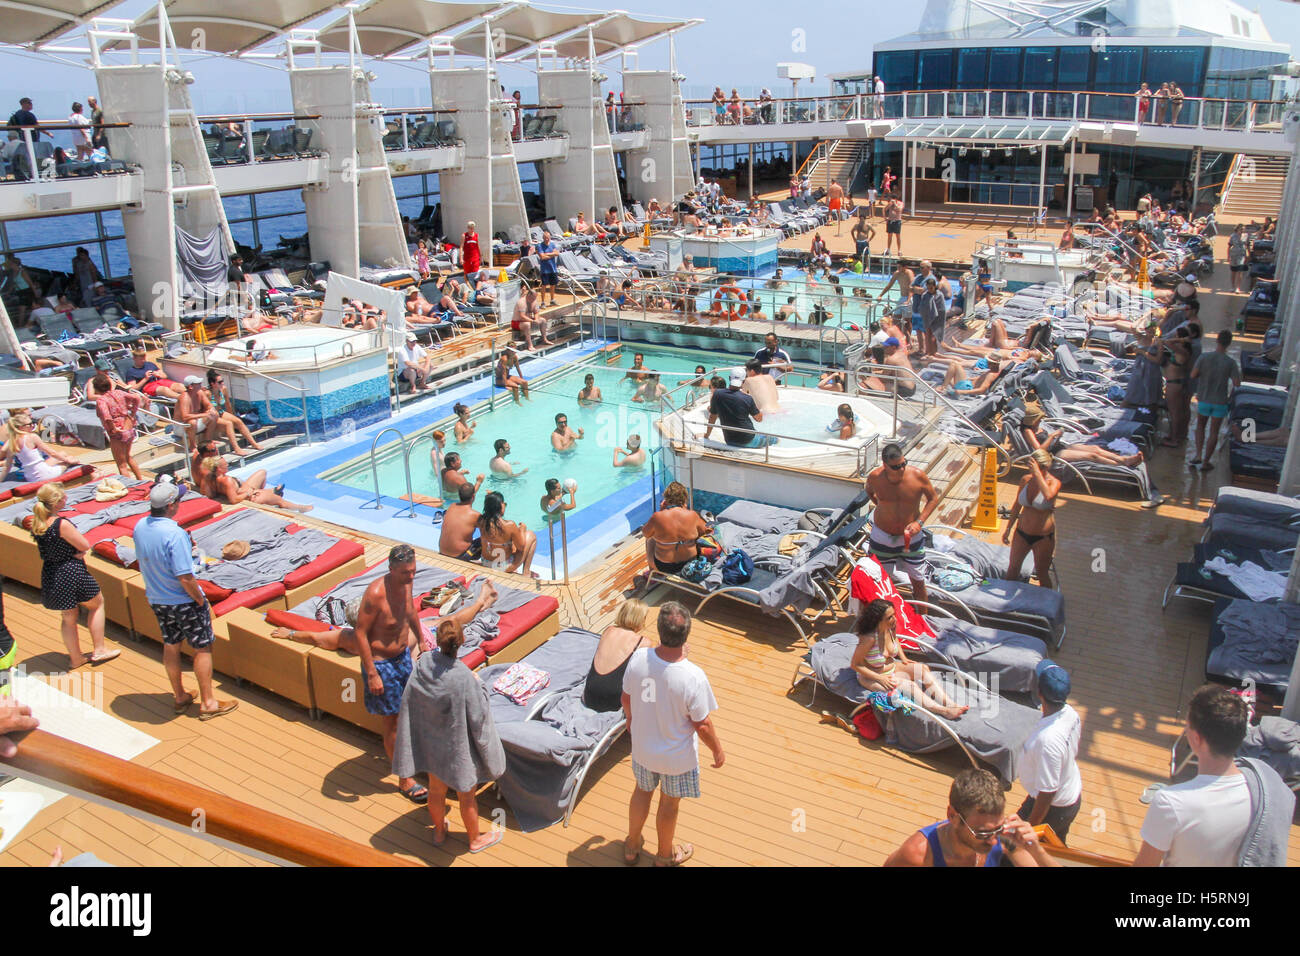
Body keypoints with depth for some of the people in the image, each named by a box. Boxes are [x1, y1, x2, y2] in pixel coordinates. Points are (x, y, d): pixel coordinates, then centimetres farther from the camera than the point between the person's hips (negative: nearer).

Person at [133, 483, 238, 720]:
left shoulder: (139, 527, -4)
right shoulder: (175, 534, -29)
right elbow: (185, 578, -27)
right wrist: (201, 601, -13)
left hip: (155, 599, 7)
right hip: (183, 601, -7)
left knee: (170, 645, 21)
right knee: (202, 648, 8)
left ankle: (179, 696, 35)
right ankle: (208, 703, 15)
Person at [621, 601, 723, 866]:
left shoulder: (639, 658, -24)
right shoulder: (693, 677, -35)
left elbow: (626, 698, -6)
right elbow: (702, 725, -22)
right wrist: (718, 751, -2)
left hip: (642, 747, 3)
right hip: (677, 757, -3)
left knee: (642, 791, 30)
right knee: (669, 805, 23)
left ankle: (632, 846, 52)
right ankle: (665, 856, 48)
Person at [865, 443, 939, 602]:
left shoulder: (918, 476, -19)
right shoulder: (875, 477, -16)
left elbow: (933, 498, -3)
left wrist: (919, 522, -14)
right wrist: (881, 505, -3)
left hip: (911, 537, 0)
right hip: (882, 536, 1)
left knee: (918, 580, 10)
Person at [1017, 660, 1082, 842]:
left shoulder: (1048, 740, -40)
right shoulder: (1070, 713, -15)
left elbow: (1047, 791, -31)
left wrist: (1031, 826, -17)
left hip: (1054, 808, -8)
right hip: (1074, 796, 8)